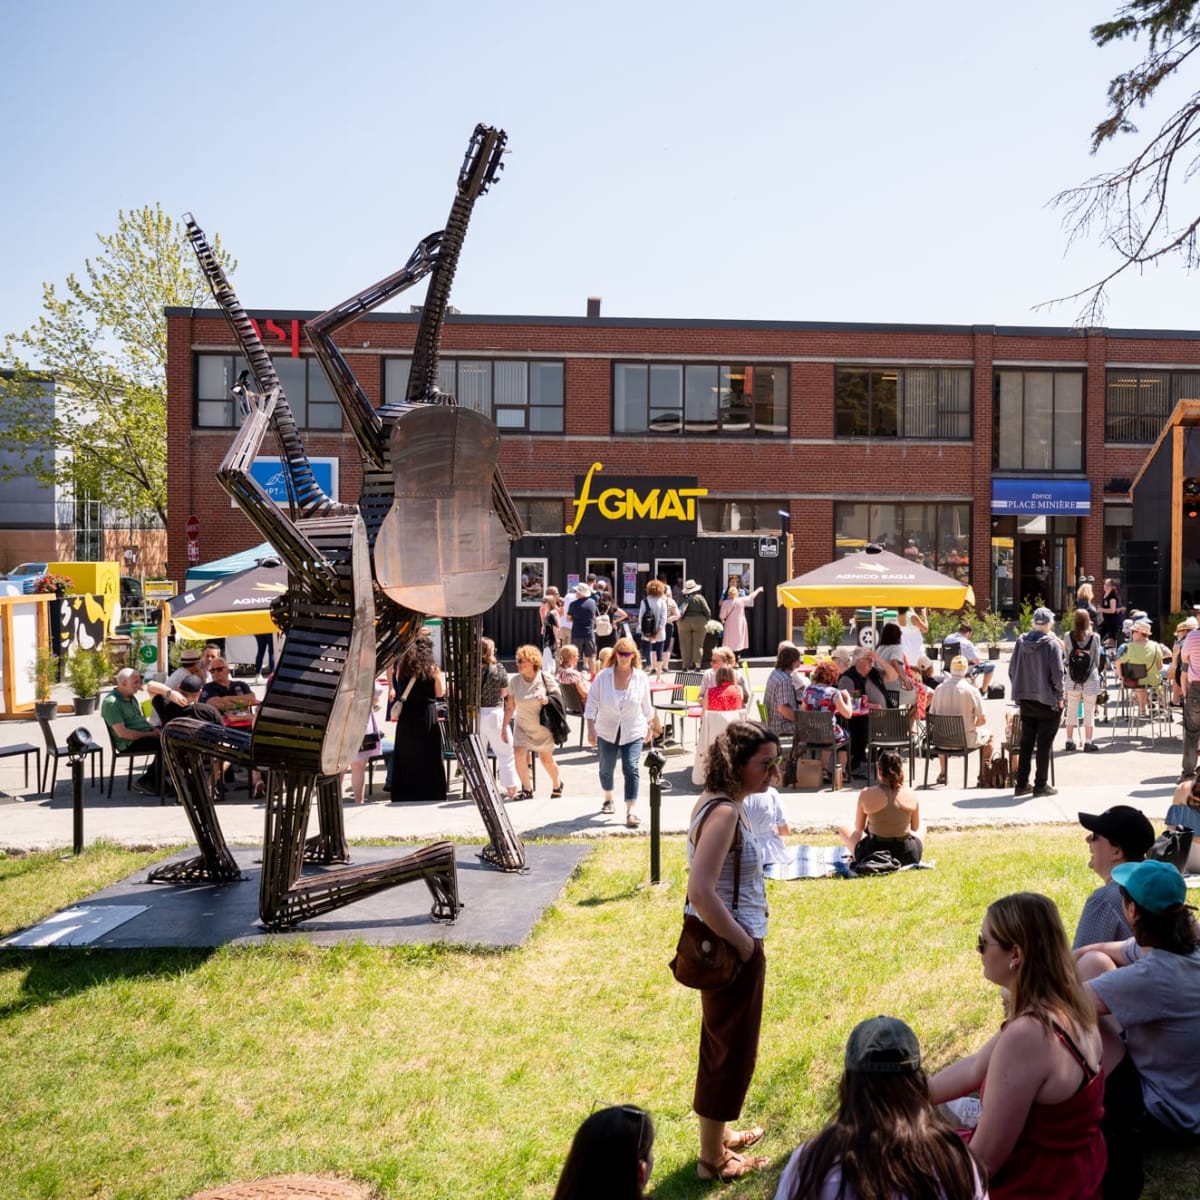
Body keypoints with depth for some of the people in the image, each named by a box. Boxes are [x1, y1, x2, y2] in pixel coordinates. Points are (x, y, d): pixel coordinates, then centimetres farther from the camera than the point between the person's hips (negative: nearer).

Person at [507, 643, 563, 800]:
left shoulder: (544, 678, -13)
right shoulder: (514, 680, -7)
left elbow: (558, 695, -2)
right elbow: (510, 707, -1)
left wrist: (548, 699, -23)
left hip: (543, 727, -2)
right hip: (522, 727, 2)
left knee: (546, 760, 9)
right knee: (519, 755, -18)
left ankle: (557, 785, 38)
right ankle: (527, 789, 1)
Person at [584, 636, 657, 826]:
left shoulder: (641, 678, -5)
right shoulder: (603, 677, -8)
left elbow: (646, 705, 8)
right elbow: (591, 704, -5)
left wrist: (649, 725, 16)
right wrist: (591, 729, -11)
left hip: (633, 732, -1)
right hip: (607, 731, 1)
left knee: (631, 769, -13)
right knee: (606, 768, 15)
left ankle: (630, 811, -14)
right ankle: (608, 799, 42)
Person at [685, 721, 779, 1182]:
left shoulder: (717, 802, 6)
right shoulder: (724, 812, -24)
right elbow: (701, 892, -31)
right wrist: (744, 944, -22)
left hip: (719, 943, 10)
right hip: (730, 948, -10)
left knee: (723, 1043, 24)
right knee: (731, 1050, 6)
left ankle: (719, 1134, 42)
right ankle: (713, 1159, 21)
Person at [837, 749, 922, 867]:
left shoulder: (866, 794, -12)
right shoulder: (911, 795, -7)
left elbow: (859, 828, 3)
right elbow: (915, 828, 8)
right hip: (907, 857, 1)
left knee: (843, 828, 26)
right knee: (922, 828, 35)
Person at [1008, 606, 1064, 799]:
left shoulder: (1020, 642, 0)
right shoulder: (1051, 644, -14)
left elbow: (1012, 671, 4)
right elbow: (1057, 674, -15)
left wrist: (1020, 692, 12)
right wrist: (1059, 697, -3)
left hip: (1026, 701, 5)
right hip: (1047, 702, -5)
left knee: (1026, 743, 13)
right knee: (1044, 744, 4)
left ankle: (1021, 784, 16)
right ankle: (1041, 784, 9)